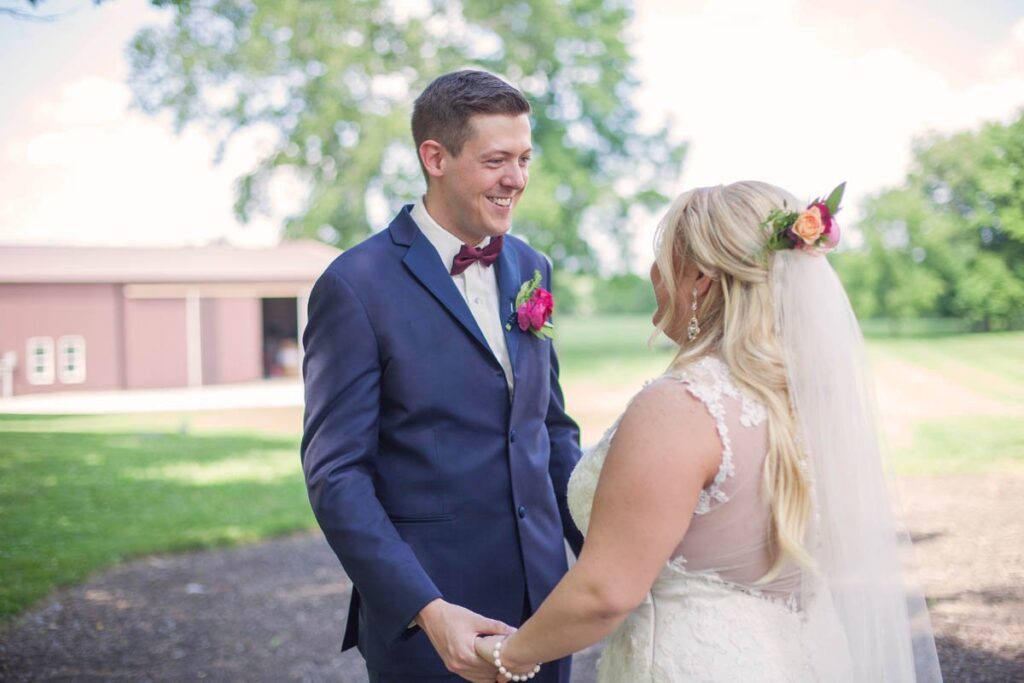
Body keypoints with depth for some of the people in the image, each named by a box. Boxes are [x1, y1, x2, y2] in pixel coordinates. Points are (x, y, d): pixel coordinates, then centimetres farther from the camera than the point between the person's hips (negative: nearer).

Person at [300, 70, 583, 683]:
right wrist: (426, 610, -21)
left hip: (543, 600, 5)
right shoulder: (356, 287, -12)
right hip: (427, 618, -5)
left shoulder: (530, 270, 8)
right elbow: (335, 473, -13)